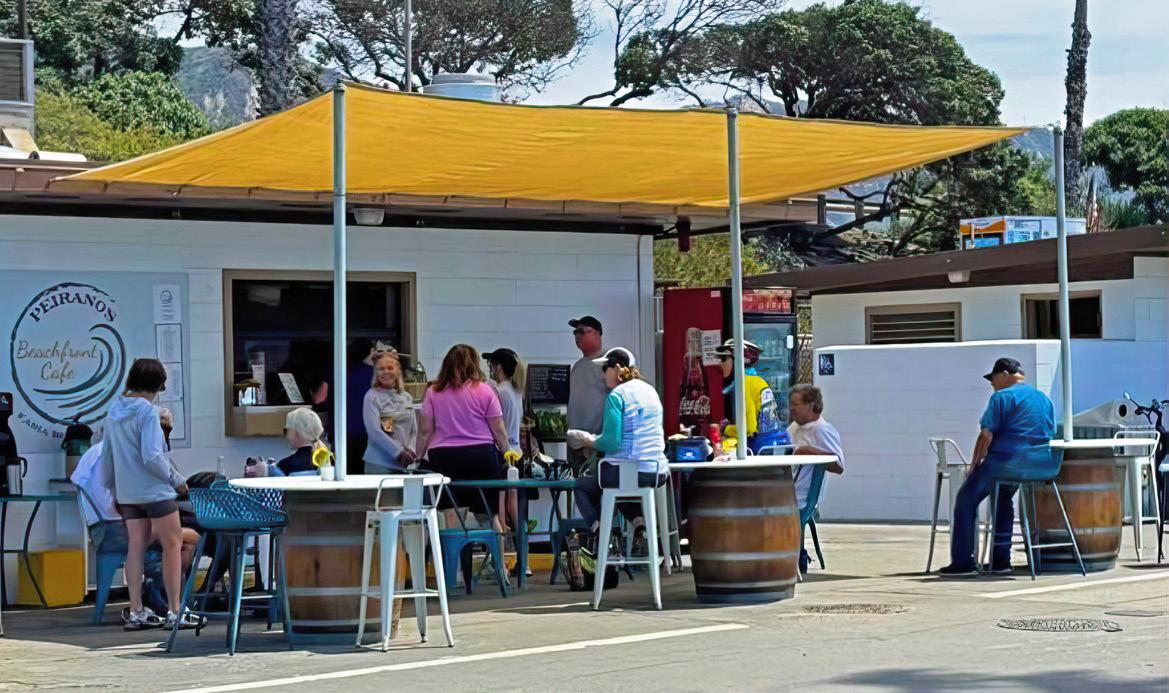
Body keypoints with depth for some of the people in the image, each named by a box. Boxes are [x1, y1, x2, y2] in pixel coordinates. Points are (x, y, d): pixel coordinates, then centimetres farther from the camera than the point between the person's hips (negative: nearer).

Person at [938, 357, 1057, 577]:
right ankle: (1001, 560, 26)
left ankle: (962, 562, 0)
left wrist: (974, 465, 1)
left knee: (966, 499, 6)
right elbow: (1050, 436, 23)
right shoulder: (1045, 399, 18)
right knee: (1003, 498, 30)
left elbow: (986, 436, -10)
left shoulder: (1002, 397, -5)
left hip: (1009, 463, -8)